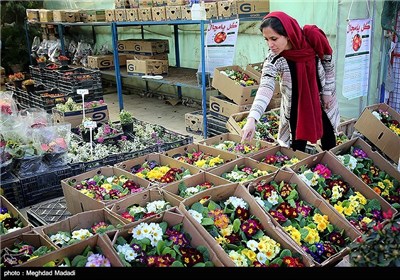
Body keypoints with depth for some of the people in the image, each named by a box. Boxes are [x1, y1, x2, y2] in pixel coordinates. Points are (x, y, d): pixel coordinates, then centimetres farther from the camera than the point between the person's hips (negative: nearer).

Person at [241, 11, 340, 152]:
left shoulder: (313, 37, -24)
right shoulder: (273, 60, -28)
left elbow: (329, 64, -6)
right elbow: (265, 88, -43)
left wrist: (327, 92, -2)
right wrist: (252, 119, -57)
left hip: (322, 100, 2)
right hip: (296, 107, -2)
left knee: (329, 143, 16)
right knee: (297, 149, 1)